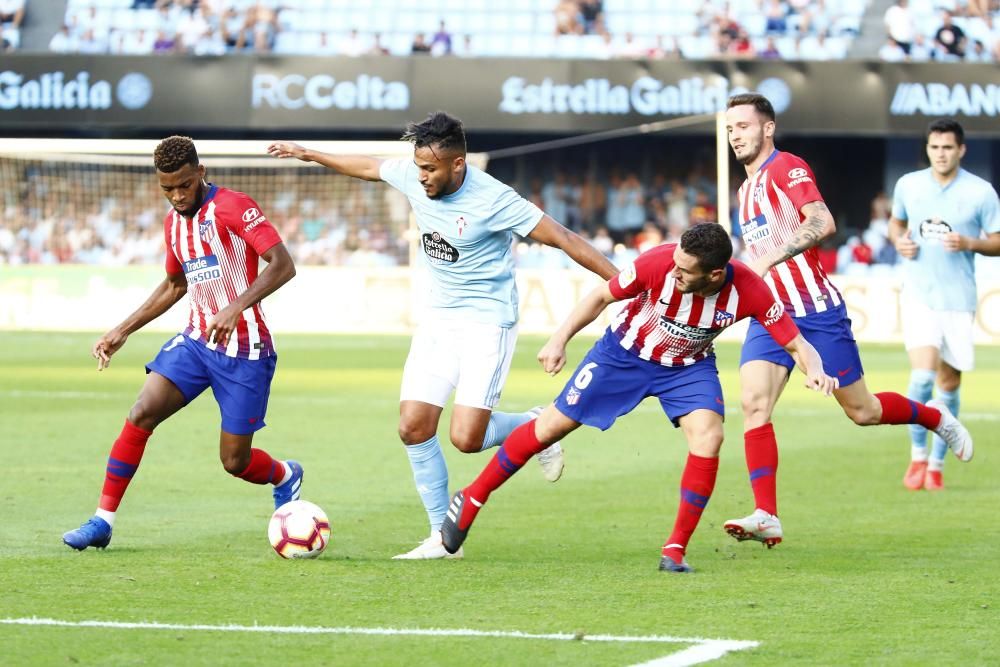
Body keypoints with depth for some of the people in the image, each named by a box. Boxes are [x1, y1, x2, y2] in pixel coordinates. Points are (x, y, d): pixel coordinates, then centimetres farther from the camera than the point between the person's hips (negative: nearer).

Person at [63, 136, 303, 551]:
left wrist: (236, 307, -35)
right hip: (196, 340, 6)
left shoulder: (234, 208, -14)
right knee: (142, 414, -16)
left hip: (245, 352, -6)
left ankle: (286, 477, 35)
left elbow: (283, 265, -23)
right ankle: (103, 521, -12)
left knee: (235, 463, -1)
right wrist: (123, 331, 21)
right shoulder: (174, 223, 10)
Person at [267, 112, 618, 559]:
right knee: (413, 426, -4)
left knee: (466, 437, -16)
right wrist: (308, 154, 25)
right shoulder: (411, 176, -5)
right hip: (439, 317, 6)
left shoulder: (492, 200, -23)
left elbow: (562, 238, -20)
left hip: (488, 321, -6)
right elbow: (369, 168, 17)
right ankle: (443, 536, 8)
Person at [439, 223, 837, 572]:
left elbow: (795, 342, -23)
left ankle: (676, 549, -11)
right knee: (552, 425, 1)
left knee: (708, 437, -24)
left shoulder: (748, 290, -32)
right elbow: (603, 296, -15)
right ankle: (472, 499, 21)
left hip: (688, 367, 1)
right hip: (625, 352, -1)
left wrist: (814, 370, -45)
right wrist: (560, 340, -18)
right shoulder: (659, 263, -33)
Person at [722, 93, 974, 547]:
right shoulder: (746, 189, 16)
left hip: (816, 311, -7)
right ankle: (766, 517, -19)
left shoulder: (786, 168, -11)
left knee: (862, 411, 4)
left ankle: (936, 418, 33)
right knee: (754, 404, -15)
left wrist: (767, 259, -32)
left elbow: (823, 223, -26)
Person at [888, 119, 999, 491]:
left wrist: (969, 243, -18)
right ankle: (917, 456, 1)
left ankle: (936, 465, 19)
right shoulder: (908, 185, 4)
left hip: (958, 299, 0)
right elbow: (896, 222, 22)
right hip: (918, 296, 0)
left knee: (949, 384, 5)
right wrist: (899, 241, 0)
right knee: (922, 376, -17)